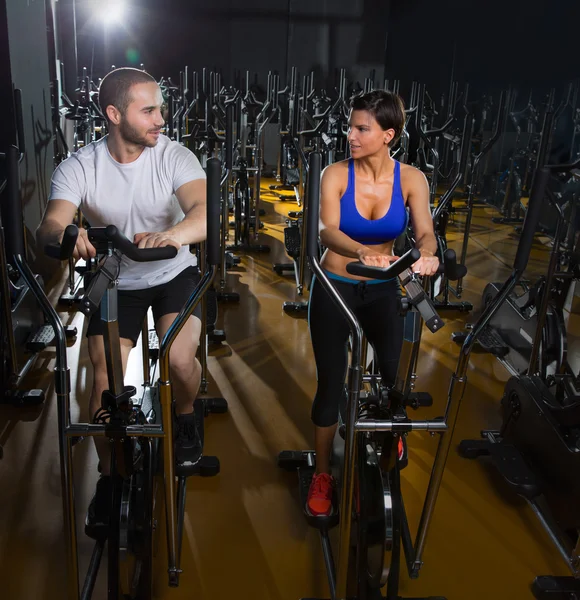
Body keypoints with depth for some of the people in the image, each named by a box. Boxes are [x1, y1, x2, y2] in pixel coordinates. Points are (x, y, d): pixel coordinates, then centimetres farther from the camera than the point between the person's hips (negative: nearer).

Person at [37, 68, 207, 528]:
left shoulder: (175, 157, -17)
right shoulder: (79, 167, -14)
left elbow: (205, 212, -34)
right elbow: (49, 226, -26)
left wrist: (173, 235, -57)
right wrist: (64, 234, -52)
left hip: (174, 274, 0)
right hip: (115, 282, 1)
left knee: (180, 359, -23)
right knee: (106, 379, -10)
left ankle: (185, 418, 14)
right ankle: (110, 474, 16)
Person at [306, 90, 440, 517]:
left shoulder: (411, 179, -8)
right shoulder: (336, 175, -13)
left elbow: (425, 231, -18)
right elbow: (328, 231, -28)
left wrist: (426, 254, -42)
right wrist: (364, 252, -48)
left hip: (383, 290, 2)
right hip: (335, 288, -1)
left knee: (398, 376, 3)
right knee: (331, 384, 2)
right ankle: (323, 475, 21)